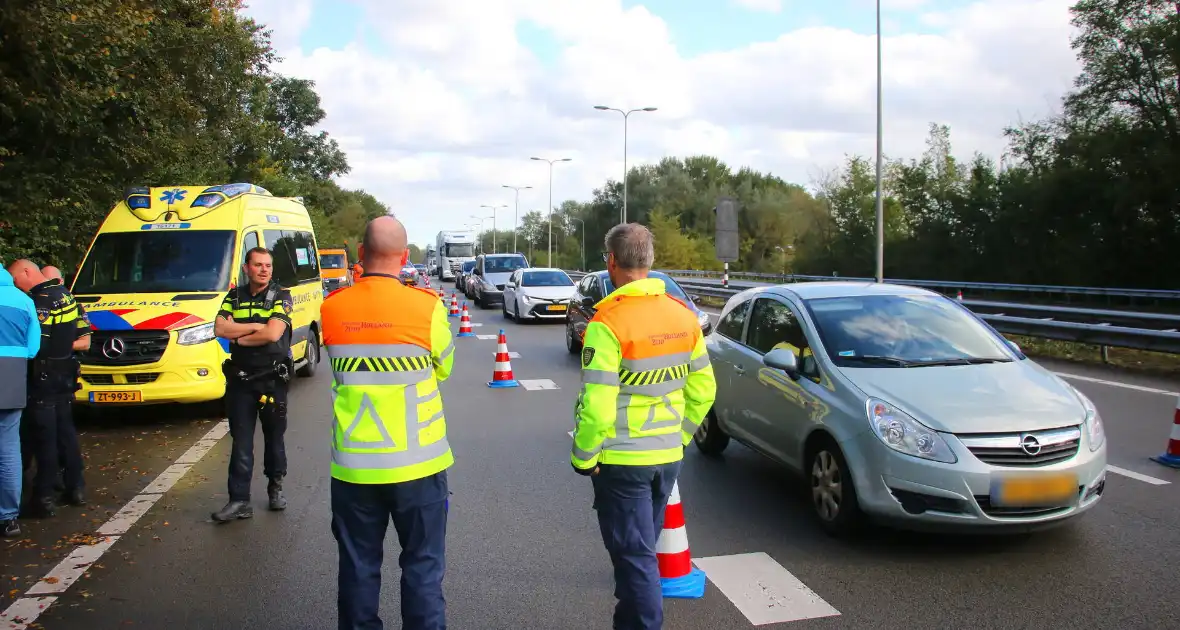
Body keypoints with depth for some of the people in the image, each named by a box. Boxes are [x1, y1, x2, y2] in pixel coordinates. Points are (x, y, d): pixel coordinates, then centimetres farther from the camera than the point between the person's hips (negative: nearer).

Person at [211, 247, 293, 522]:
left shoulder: (281, 297, -5)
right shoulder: (234, 297, 7)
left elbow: (273, 334, -19)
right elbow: (219, 329, -6)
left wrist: (238, 335, -8)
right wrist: (256, 327, -14)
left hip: (273, 379, -2)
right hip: (240, 379, 2)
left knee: (274, 438, 12)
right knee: (241, 442, 2)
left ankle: (275, 487, 30)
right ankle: (239, 500, 4)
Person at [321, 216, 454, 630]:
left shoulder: (332, 309, -4)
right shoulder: (426, 306, -11)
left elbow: (341, 366, 6)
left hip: (353, 464, 3)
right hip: (416, 463, -2)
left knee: (358, 566, 16)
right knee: (422, 564, 10)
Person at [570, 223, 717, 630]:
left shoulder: (608, 323, -19)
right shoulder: (683, 316, 1)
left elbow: (597, 406, -22)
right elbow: (703, 389, 6)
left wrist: (583, 458, -8)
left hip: (622, 460, -7)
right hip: (668, 456, 7)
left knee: (634, 555, 3)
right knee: (642, 548, 21)